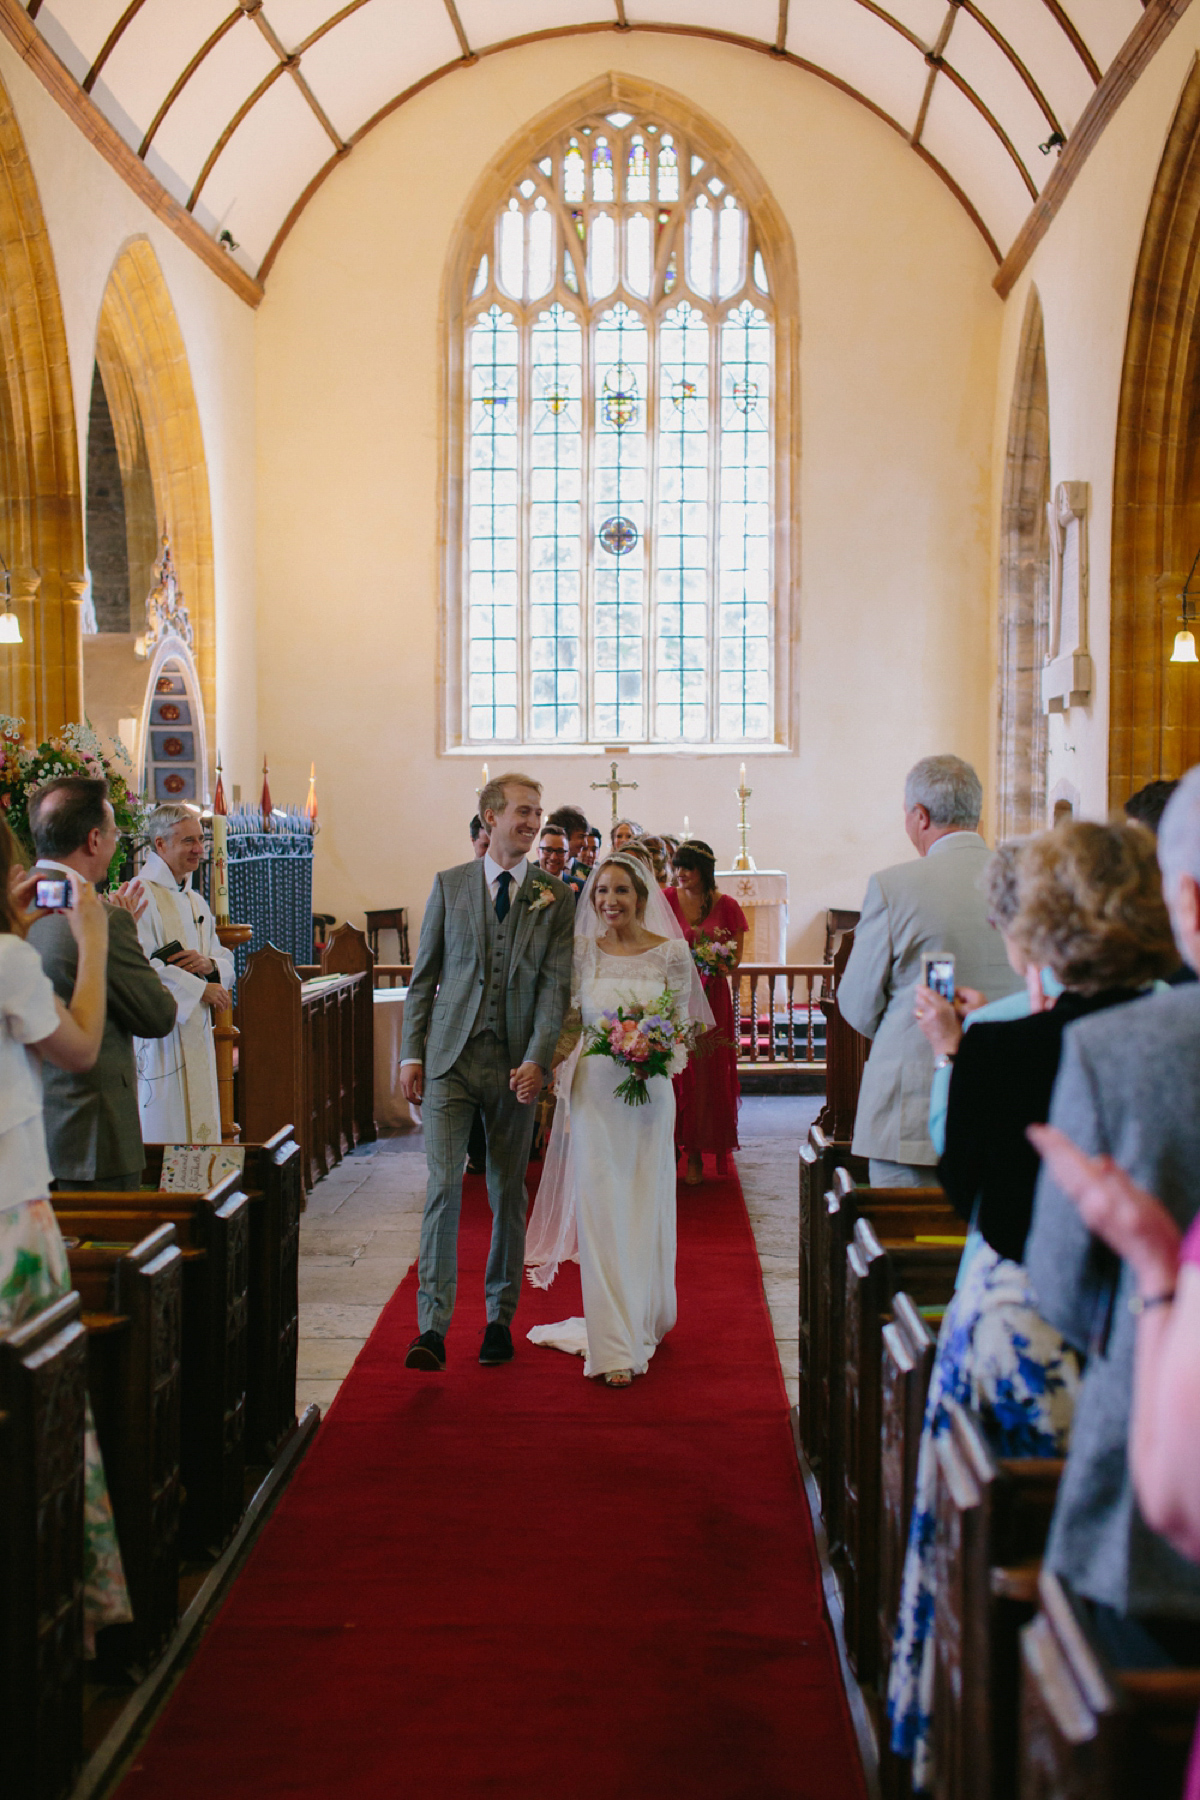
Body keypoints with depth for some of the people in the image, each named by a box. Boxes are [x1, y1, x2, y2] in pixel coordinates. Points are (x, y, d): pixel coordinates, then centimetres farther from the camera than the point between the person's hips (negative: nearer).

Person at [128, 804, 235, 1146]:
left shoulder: (196, 902, 17)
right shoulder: (141, 895, -11)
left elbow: (225, 959, 18)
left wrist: (209, 964, -6)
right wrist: (201, 989, -14)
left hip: (197, 1038, 8)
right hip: (159, 1039, -8)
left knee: (201, 1130, 9)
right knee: (162, 1133, -6)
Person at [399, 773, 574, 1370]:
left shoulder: (554, 897, 4)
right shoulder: (449, 885, 6)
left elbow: (556, 984, -3)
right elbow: (423, 977, 8)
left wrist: (537, 1060, -15)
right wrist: (411, 1053, 1)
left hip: (515, 1063, 1)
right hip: (450, 1056, 0)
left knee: (508, 1193, 9)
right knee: (444, 1185, -8)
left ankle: (500, 1319, 21)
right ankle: (432, 1326, -6)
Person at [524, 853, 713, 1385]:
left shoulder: (671, 953, -1)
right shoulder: (582, 951, 2)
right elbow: (569, 1022, 7)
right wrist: (552, 1071, -8)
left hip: (650, 1092, 0)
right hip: (594, 1093, 0)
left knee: (645, 1208, 9)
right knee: (600, 1210, -4)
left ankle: (644, 1318, 31)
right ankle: (615, 1346, 0)